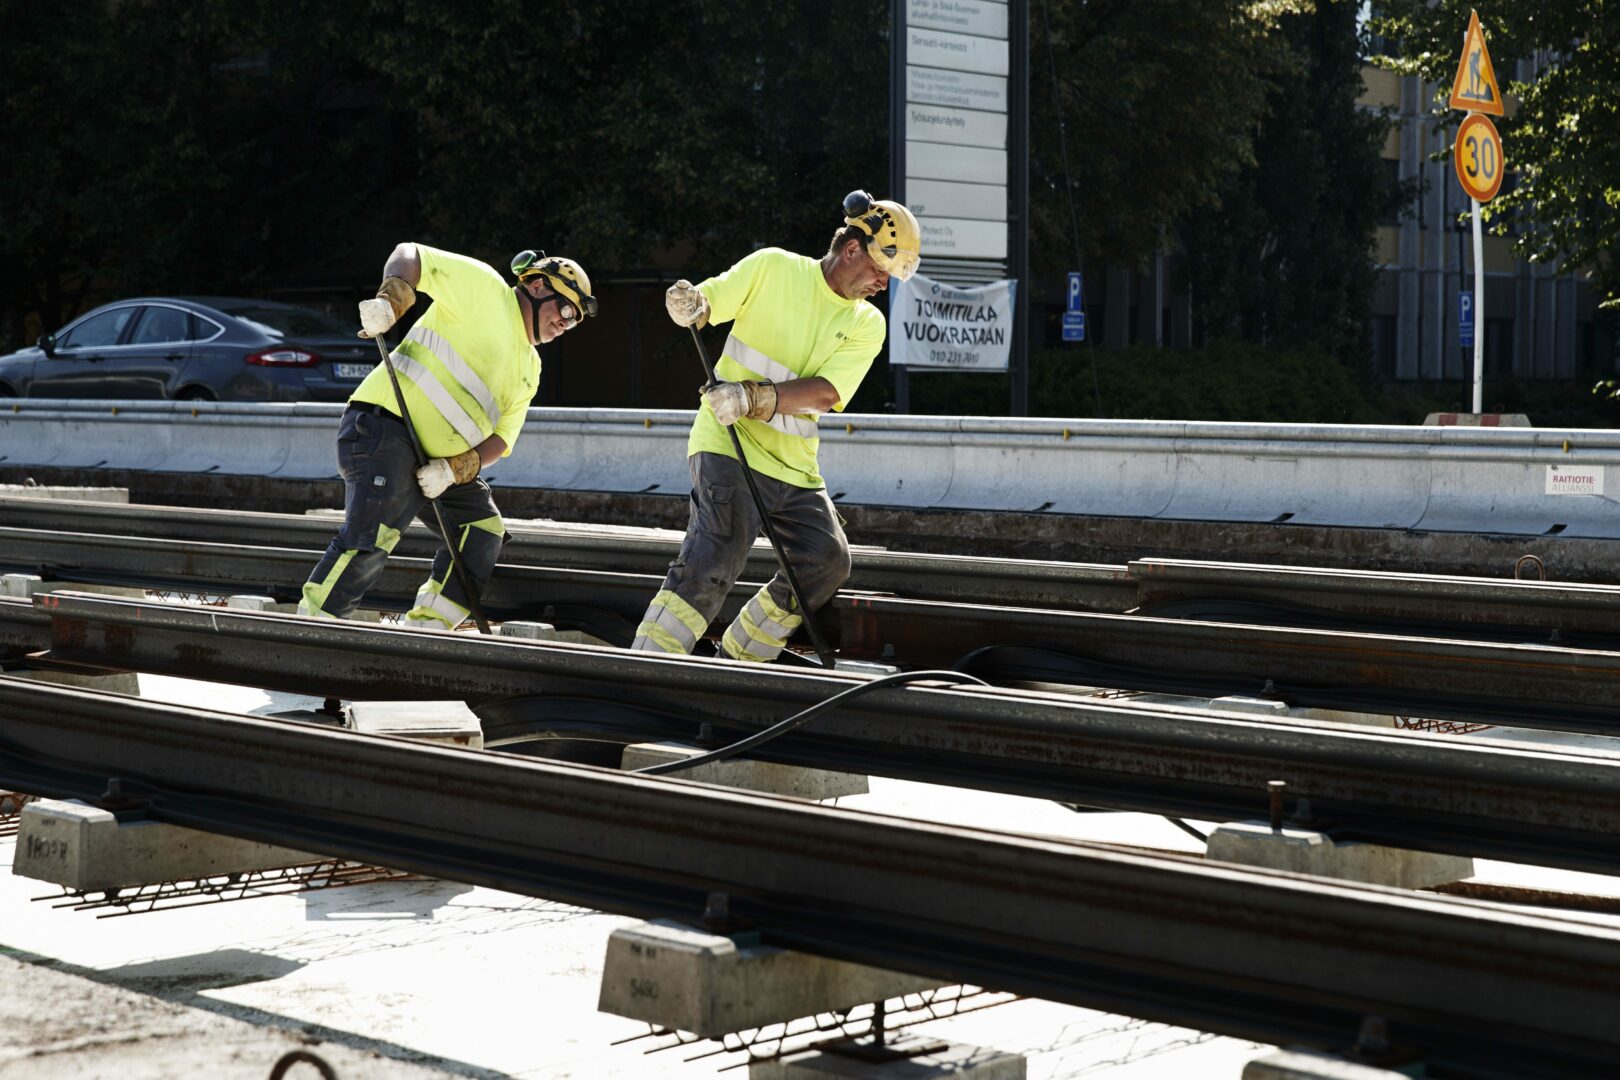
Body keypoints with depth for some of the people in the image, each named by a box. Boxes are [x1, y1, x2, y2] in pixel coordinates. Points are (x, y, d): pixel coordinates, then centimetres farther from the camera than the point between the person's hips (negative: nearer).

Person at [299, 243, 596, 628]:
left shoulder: (529, 368, 20)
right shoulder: (485, 287, -2)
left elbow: (502, 437, 12)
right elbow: (410, 254, -5)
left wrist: (457, 468, -7)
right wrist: (392, 297, -25)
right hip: (384, 424, -10)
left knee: (484, 530, 4)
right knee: (372, 535, -22)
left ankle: (427, 630, 2)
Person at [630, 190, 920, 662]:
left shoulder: (867, 325, 6)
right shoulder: (773, 268, -2)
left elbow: (826, 393, -9)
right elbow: (708, 303, 1)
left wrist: (755, 397, -25)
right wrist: (688, 304, -25)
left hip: (794, 464, 6)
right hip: (728, 444, -6)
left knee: (828, 562, -2)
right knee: (720, 550, -24)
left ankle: (738, 660, 14)